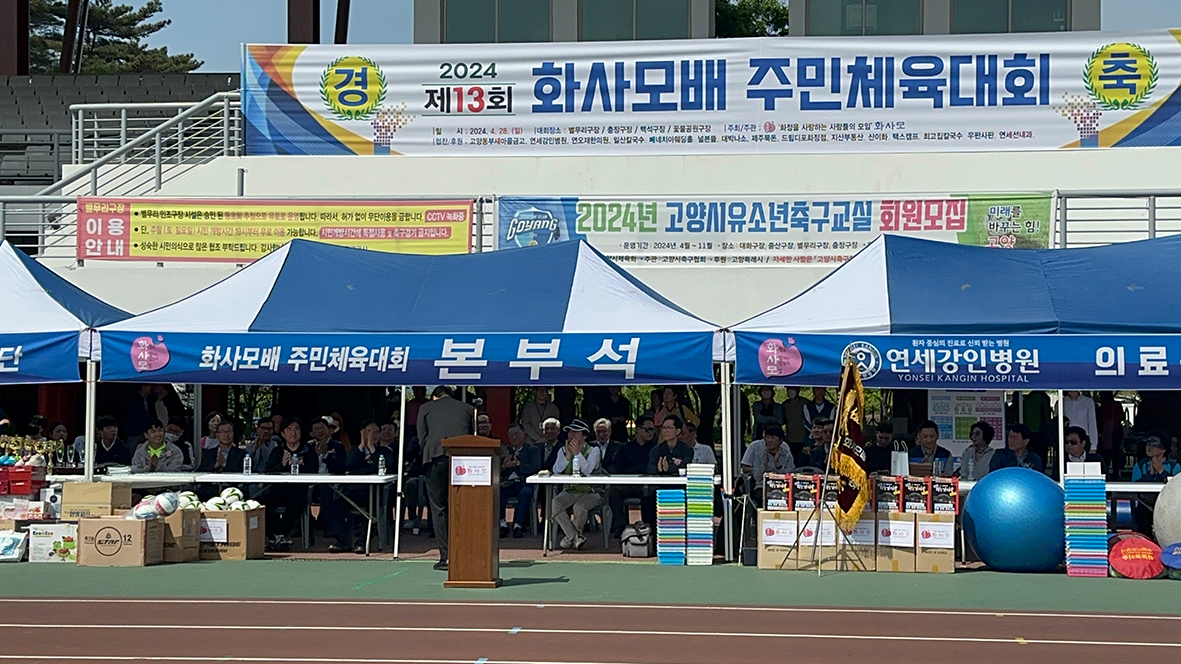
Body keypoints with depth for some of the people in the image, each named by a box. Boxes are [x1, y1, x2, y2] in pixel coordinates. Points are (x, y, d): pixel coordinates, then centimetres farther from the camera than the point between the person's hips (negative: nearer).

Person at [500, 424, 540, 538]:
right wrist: (503, 466, -8)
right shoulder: (504, 450, 23)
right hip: (507, 484, 2)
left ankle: (518, 525, -30)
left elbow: (536, 467, -4)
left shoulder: (533, 450, 14)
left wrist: (518, 464, -14)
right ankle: (502, 523, -20)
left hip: (524, 483, -2)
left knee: (525, 493, -37)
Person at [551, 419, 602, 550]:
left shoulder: (593, 450, -1)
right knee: (554, 503, -26)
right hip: (569, 491, 4)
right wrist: (567, 455, -20)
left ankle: (569, 538, -10)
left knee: (579, 507, -35)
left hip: (589, 491, -4)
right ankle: (575, 537, -22)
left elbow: (587, 470, -18)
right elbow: (556, 471, -7)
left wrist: (577, 453, -24)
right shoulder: (563, 450, 10)